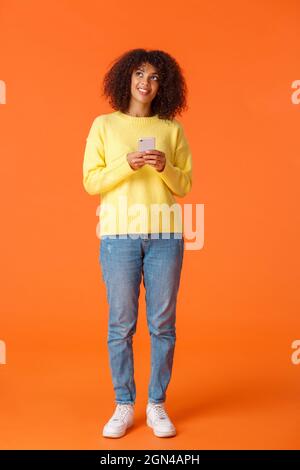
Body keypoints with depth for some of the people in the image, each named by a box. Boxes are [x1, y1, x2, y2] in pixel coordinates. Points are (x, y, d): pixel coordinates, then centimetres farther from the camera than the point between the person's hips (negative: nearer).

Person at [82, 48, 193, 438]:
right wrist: (126, 164, -12)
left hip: (165, 236, 1)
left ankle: (157, 405, 18)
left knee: (162, 324, 4)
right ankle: (124, 406, 17)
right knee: (121, 324, 2)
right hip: (118, 235, -1)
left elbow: (184, 186, 10)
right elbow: (90, 182, 3)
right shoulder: (104, 125, 8)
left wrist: (165, 168, -10)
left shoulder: (172, 129, 10)